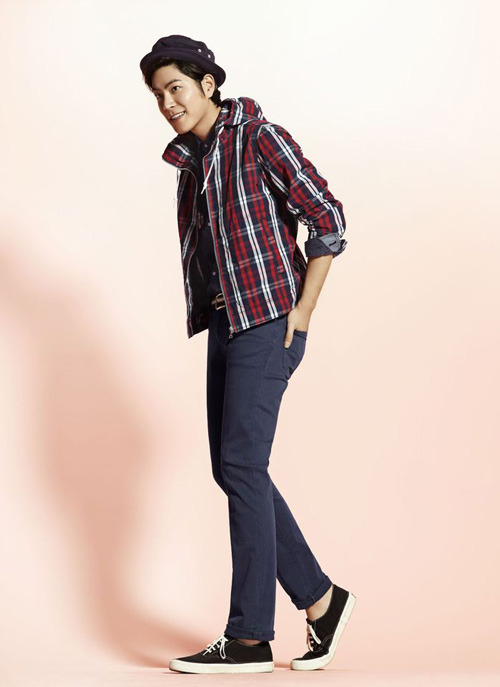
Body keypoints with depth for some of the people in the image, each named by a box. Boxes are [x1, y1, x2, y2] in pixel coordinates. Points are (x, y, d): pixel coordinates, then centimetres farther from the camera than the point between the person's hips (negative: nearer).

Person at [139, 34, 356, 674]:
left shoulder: (258, 138, -7)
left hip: (267, 318, -9)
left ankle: (249, 637, -6)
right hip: (224, 322, 9)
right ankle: (320, 598, 16)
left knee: (242, 464, -11)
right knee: (232, 469, 6)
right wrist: (209, 316, 14)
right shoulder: (190, 160, 17)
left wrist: (302, 309, -12)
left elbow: (327, 218, -11)